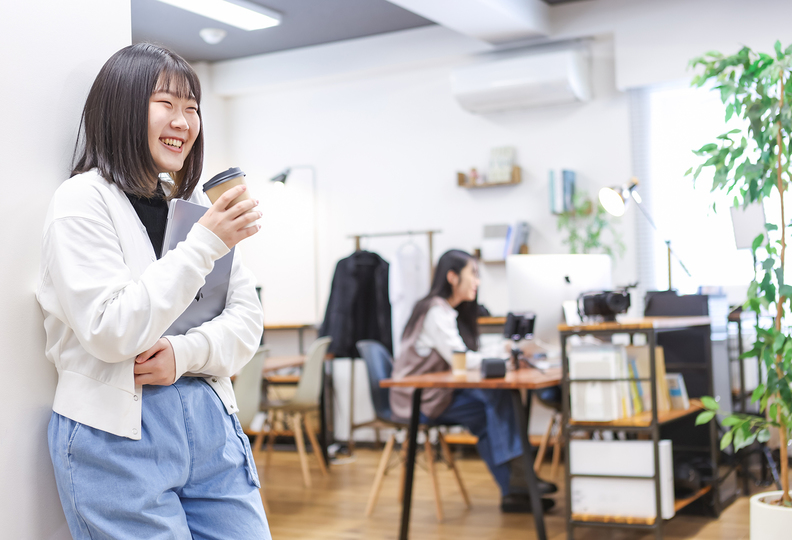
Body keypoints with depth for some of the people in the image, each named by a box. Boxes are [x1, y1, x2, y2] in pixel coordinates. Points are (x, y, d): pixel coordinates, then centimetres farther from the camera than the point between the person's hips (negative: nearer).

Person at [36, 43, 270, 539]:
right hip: (118, 439, -5)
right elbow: (110, 331, -19)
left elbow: (248, 320, 8)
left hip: (210, 423, 6)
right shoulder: (82, 201, -7)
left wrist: (185, 354, -12)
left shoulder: (196, 202, 11)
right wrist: (205, 243, -19)